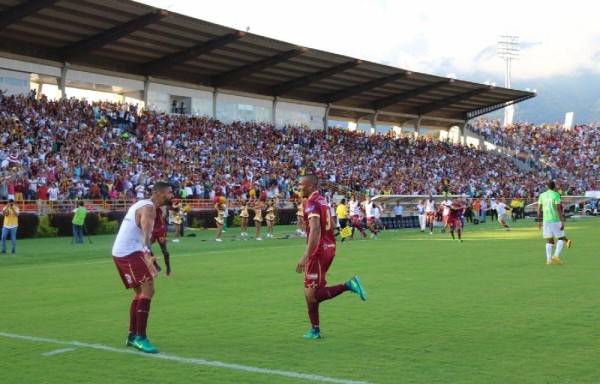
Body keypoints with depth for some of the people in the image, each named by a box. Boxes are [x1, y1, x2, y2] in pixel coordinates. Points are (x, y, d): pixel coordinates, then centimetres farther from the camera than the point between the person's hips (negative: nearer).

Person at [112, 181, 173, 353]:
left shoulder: (142, 204, 18)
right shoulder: (149, 208, -13)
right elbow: (146, 234, -31)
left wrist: (146, 257, 44)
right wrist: (147, 256, -45)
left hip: (120, 252, 10)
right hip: (129, 253, -10)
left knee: (141, 292, 17)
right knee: (148, 289, -14)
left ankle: (132, 336, 22)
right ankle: (140, 338, -15)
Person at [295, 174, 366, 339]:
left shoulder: (311, 203, -14)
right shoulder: (323, 201, 15)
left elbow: (315, 230, -27)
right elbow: (331, 225, 23)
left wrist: (306, 256, -32)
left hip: (318, 251, -9)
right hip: (329, 248, 9)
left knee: (311, 295, -8)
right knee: (310, 292, 13)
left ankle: (348, 285, -16)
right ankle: (315, 330, 15)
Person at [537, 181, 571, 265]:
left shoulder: (542, 195, 6)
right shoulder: (556, 195, -8)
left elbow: (539, 209, 7)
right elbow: (558, 209, -15)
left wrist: (539, 221, 15)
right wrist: (562, 222, -14)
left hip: (546, 220, 4)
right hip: (555, 220, -4)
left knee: (549, 241, 8)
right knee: (561, 238, 8)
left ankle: (549, 260, 0)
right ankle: (556, 255, -10)